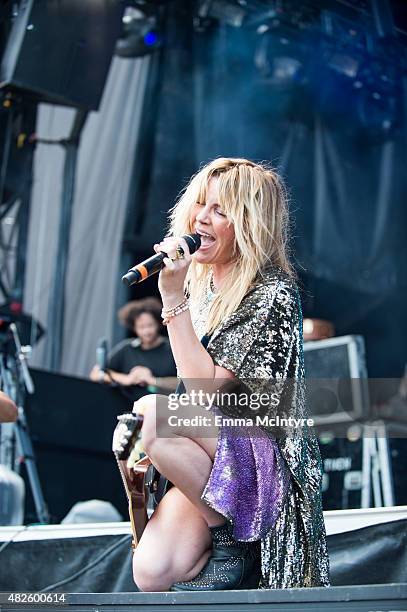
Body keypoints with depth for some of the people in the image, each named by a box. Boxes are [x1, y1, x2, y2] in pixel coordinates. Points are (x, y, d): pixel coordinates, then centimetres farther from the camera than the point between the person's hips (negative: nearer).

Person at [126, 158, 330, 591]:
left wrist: (174, 299, -20)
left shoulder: (273, 295, -15)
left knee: (152, 412, -30)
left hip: (261, 454, -5)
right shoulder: (199, 280, 9)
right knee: (151, 576, -20)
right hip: (207, 454, 5)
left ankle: (231, 540, -14)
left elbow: (206, 387, -20)